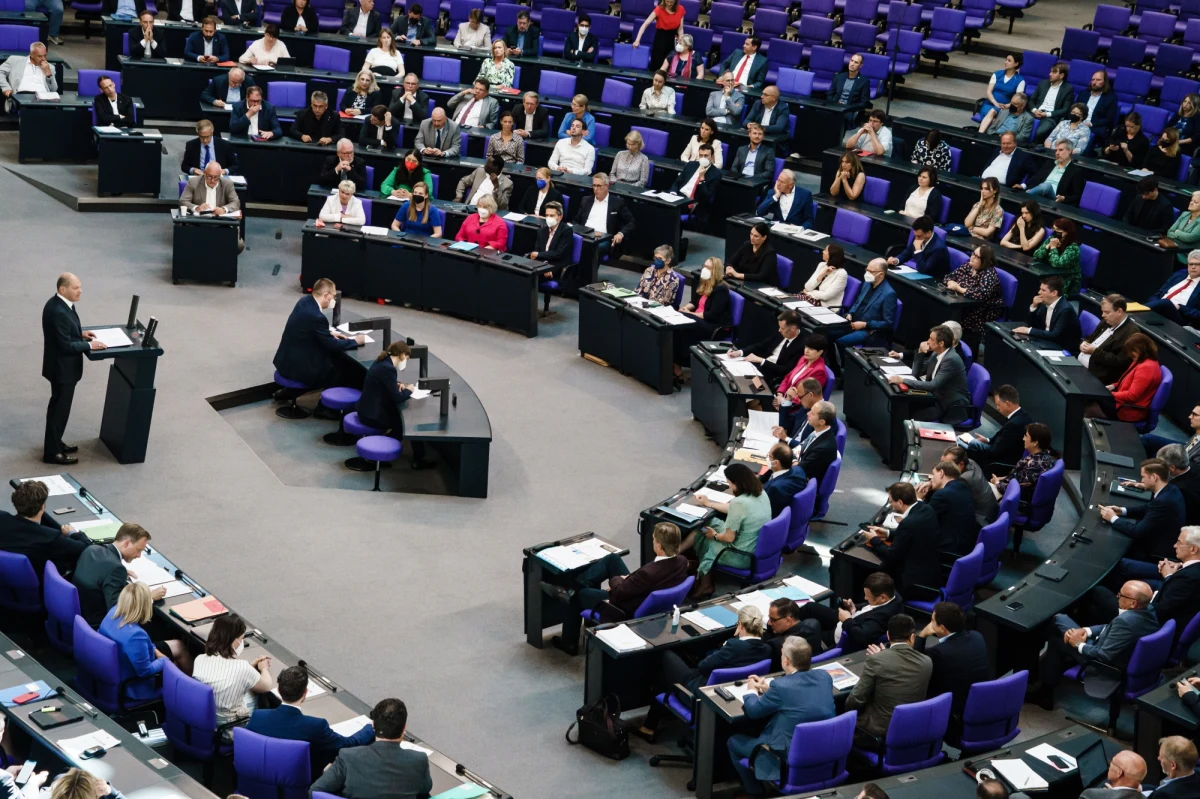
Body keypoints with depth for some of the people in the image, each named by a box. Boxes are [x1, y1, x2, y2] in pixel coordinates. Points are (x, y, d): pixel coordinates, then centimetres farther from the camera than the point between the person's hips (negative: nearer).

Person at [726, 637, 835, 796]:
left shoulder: (781, 686, -24)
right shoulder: (824, 676, -5)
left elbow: (753, 711, -6)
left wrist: (753, 690, 14)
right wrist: (769, 689, 19)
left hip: (790, 759, -7)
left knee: (733, 742, 18)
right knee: (759, 734, 32)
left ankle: (756, 792, 29)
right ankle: (760, 787, 39)